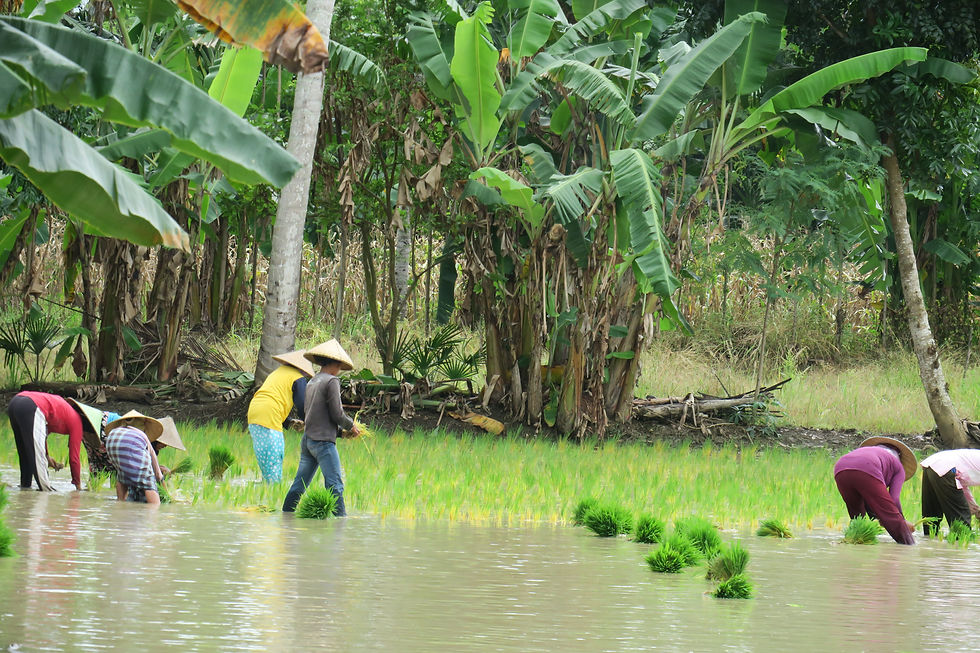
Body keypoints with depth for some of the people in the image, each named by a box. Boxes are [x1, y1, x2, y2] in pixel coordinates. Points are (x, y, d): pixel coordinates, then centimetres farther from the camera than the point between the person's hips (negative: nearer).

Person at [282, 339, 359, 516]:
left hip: (308, 439, 8)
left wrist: (341, 430, 19)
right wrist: (351, 425, 7)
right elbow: (337, 415, -12)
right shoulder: (331, 382, -8)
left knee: (299, 484, 10)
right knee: (335, 485, -10)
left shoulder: (312, 382, 17)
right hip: (323, 441, -8)